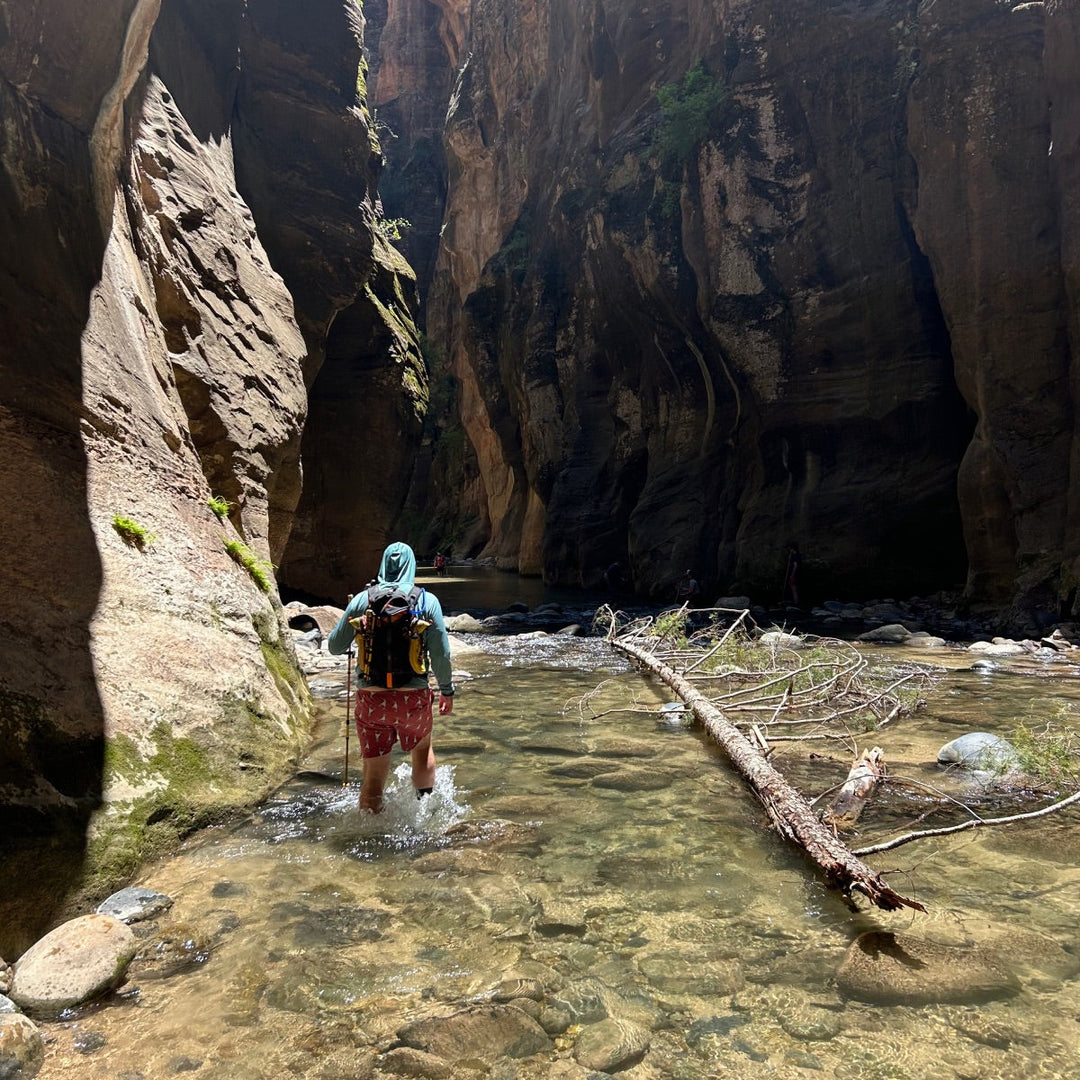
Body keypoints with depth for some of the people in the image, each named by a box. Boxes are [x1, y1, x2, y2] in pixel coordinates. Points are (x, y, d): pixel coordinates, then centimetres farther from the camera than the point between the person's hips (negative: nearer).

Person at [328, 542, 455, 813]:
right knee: (423, 750, 28)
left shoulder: (362, 600, -1)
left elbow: (334, 646, 6)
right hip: (414, 698, 0)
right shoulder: (427, 600, -4)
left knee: (374, 773, 11)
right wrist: (447, 690, 9)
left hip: (371, 699, 0)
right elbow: (441, 654, -4)